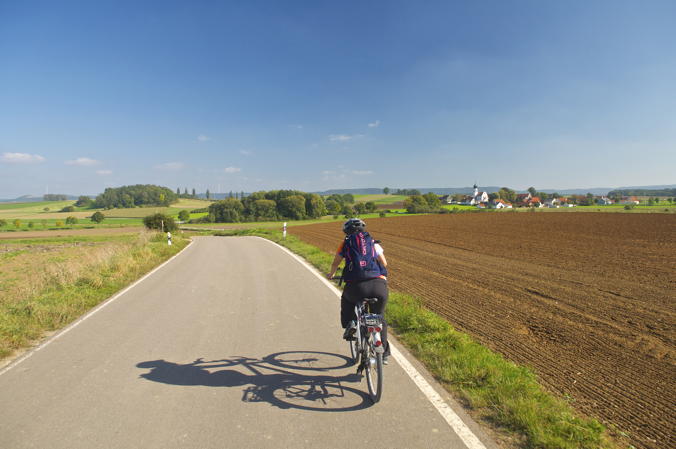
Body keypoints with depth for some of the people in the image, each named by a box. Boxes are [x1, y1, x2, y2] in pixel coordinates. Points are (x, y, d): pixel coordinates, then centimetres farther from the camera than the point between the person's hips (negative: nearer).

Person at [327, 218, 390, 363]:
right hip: (379, 285, 1)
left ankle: (350, 324, 13)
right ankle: (384, 353, 21)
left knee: (347, 299, 35)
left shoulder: (346, 243, 17)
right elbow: (384, 264, 25)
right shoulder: (374, 243, 21)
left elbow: (335, 263, 26)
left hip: (356, 285, -1)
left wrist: (331, 274, 48)